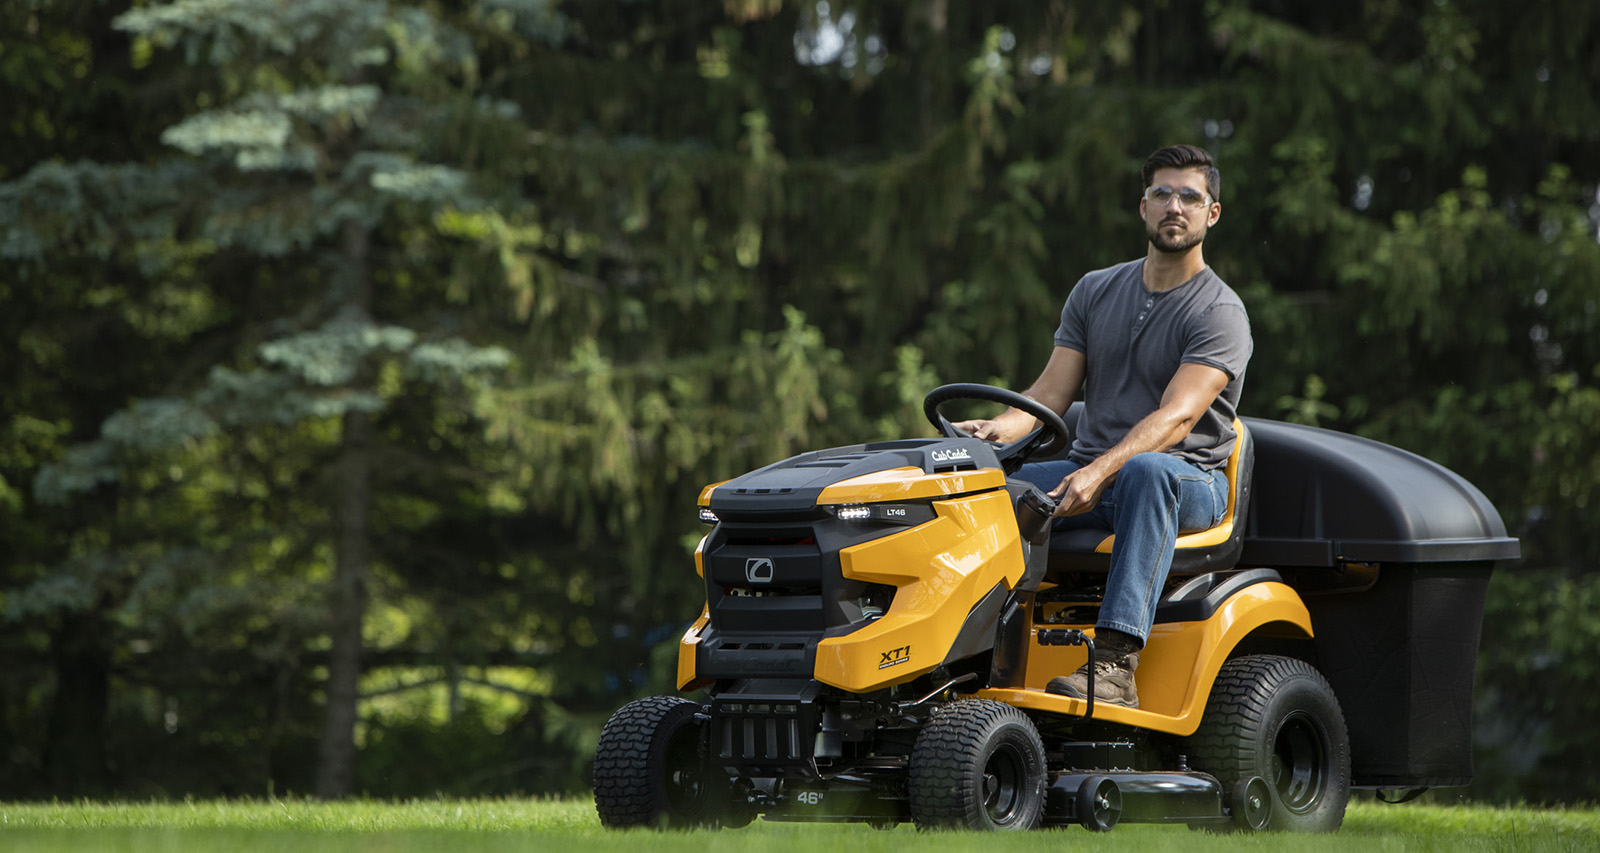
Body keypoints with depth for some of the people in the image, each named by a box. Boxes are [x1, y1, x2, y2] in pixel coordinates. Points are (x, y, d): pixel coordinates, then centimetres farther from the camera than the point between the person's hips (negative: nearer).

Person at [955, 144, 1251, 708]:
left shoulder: (1220, 313, -5)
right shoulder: (1095, 292, 14)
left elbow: (1176, 418, -19)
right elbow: (1050, 395, 8)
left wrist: (1101, 472, -34)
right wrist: (998, 428, -15)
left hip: (1188, 479, -5)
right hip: (1091, 475, 5)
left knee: (1146, 471, -41)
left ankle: (1116, 663, -49)